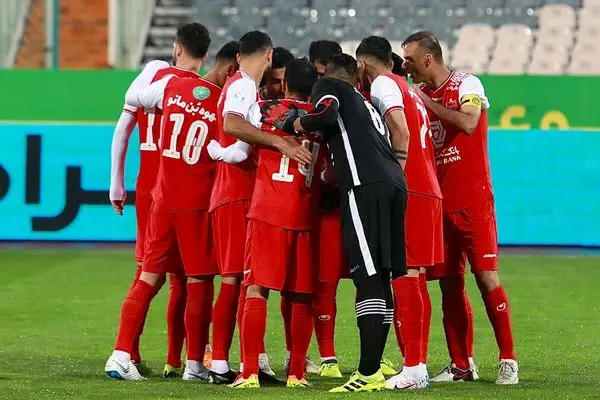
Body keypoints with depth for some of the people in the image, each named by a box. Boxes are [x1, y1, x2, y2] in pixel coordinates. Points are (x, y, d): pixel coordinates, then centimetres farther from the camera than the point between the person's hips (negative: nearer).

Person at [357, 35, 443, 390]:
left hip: (408, 191, -9)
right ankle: (418, 364, 14)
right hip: (429, 191, 9)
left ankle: (413, 367, -15)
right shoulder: (409, 89, 24)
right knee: (415, 279, 12)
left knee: (405, 275, -11)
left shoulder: (383, 84, -4)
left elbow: (401, 133, -17)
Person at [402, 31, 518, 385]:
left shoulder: (467, 86, -7)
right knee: (450, 285, 5)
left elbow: (467, 123, -25)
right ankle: (461, 365, 11)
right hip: (440, 203, 6)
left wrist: (427, 102, -18)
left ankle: (509, 360, -5)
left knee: (487, 278, -10)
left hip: (473, 200, -6)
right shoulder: (419, 95, 12)